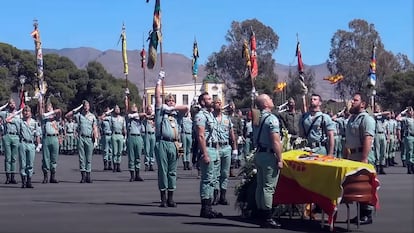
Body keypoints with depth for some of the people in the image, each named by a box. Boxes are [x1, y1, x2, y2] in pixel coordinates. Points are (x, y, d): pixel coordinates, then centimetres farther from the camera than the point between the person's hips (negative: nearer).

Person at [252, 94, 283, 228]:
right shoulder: (272, 119, -15)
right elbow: (276, 141, -19)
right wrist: (280, 159, -15)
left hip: (259, 154, 8)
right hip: (269, 155, -8)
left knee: (260, 186, 11)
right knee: (268, 187, -6)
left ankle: (261, 216, 18)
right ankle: (267, 218, -4)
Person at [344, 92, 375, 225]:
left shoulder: (366, 119, -10)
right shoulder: (352, 118, 18)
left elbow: (368, 140, -19)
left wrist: (364, 159, -26)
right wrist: (345, 157, 18)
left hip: (362, 157, -9)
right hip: (351, 157, 9)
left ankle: (367, 215, 1)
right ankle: (361, 214, 16)